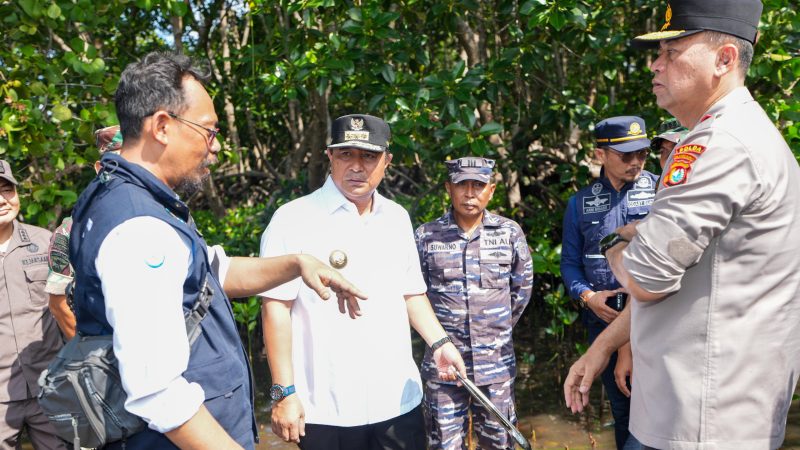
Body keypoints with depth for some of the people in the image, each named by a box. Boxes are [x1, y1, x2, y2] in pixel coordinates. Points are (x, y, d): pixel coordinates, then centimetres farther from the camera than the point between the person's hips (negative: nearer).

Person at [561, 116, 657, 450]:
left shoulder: (661, 191, -3)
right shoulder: (580, 203, 7)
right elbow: (570, 261, 10)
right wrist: (587, 296, -8)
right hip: (603, 319, 3)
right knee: (620, 403, 17)